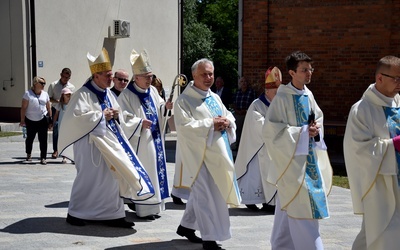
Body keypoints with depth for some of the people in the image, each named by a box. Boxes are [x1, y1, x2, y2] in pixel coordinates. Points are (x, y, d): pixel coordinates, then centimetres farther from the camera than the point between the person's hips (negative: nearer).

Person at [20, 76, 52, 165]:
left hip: (43, 120, 2)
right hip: (30, 120, -1)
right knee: (30, 138, 13)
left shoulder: (45, 94, 8)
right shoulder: (28, 94, -3)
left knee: (43, 139, -3)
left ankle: (43, 158, 1)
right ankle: (28, 154, 35)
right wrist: (22, 120, -8)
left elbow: (49, 108, 11)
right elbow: (23, 107, -4)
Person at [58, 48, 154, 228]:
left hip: (109, 141, 8)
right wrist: (101, 115, -17)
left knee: (111, 176, 6)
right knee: (88, 177, -1)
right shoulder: (83, 94, -11)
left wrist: (117, 114, -2)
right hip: (91, 142, -7)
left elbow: (115, 114, 22)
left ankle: (111, 214, 14)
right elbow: (77, 116, -21)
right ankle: (75, 214, 14)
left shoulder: (108, 93, 13)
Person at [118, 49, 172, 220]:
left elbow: (158, 109, 16)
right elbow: (123, 117, -15)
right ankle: (144, 209, 4)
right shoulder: (127, 95, -10)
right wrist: (140, 122, -24)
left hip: (155, 139, 7)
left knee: (156, 169, 10)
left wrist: (165, 107, -5)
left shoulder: (153, 91, 11)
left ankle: (154, 206, 21)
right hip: (140, 142, -7)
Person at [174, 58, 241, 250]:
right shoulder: (184, 100, -9)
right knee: (207, 196, -6)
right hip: (199, 155, -8)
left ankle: (186, 226, 33)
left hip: (217, 153, 8)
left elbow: (229, 116, 17)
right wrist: (211, 124, -20)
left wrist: (227, 122, -7)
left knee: (200, 193, 17)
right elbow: (184, 126, -20)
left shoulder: (215, 97, 15)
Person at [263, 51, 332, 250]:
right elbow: (271, 129, -17)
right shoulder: (282, 98, -14)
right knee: (301, 208, -8)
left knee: (287, 207, 17)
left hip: (309, 158, 7)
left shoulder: (308, 95, 7)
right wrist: (302, 132, -18)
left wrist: (316, 128, -2)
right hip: (291, 159, -7)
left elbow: (319, 118, 21)